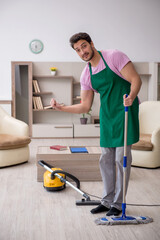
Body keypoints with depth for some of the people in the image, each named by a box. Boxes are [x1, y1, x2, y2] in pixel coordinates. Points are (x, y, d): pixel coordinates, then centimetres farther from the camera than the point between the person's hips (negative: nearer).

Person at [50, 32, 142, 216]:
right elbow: (85, 106, 12)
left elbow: (135, 80, -12)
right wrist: (61, 108, 1)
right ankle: (107, 200, 22)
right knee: (106, 160, 9)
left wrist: (131, 97, -31)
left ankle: (118, 203, 7)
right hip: (107, 116, 6)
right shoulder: (86, 75, 9)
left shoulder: (114, 56, -9)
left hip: (125, 112, -6)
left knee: (122, 159, -4)